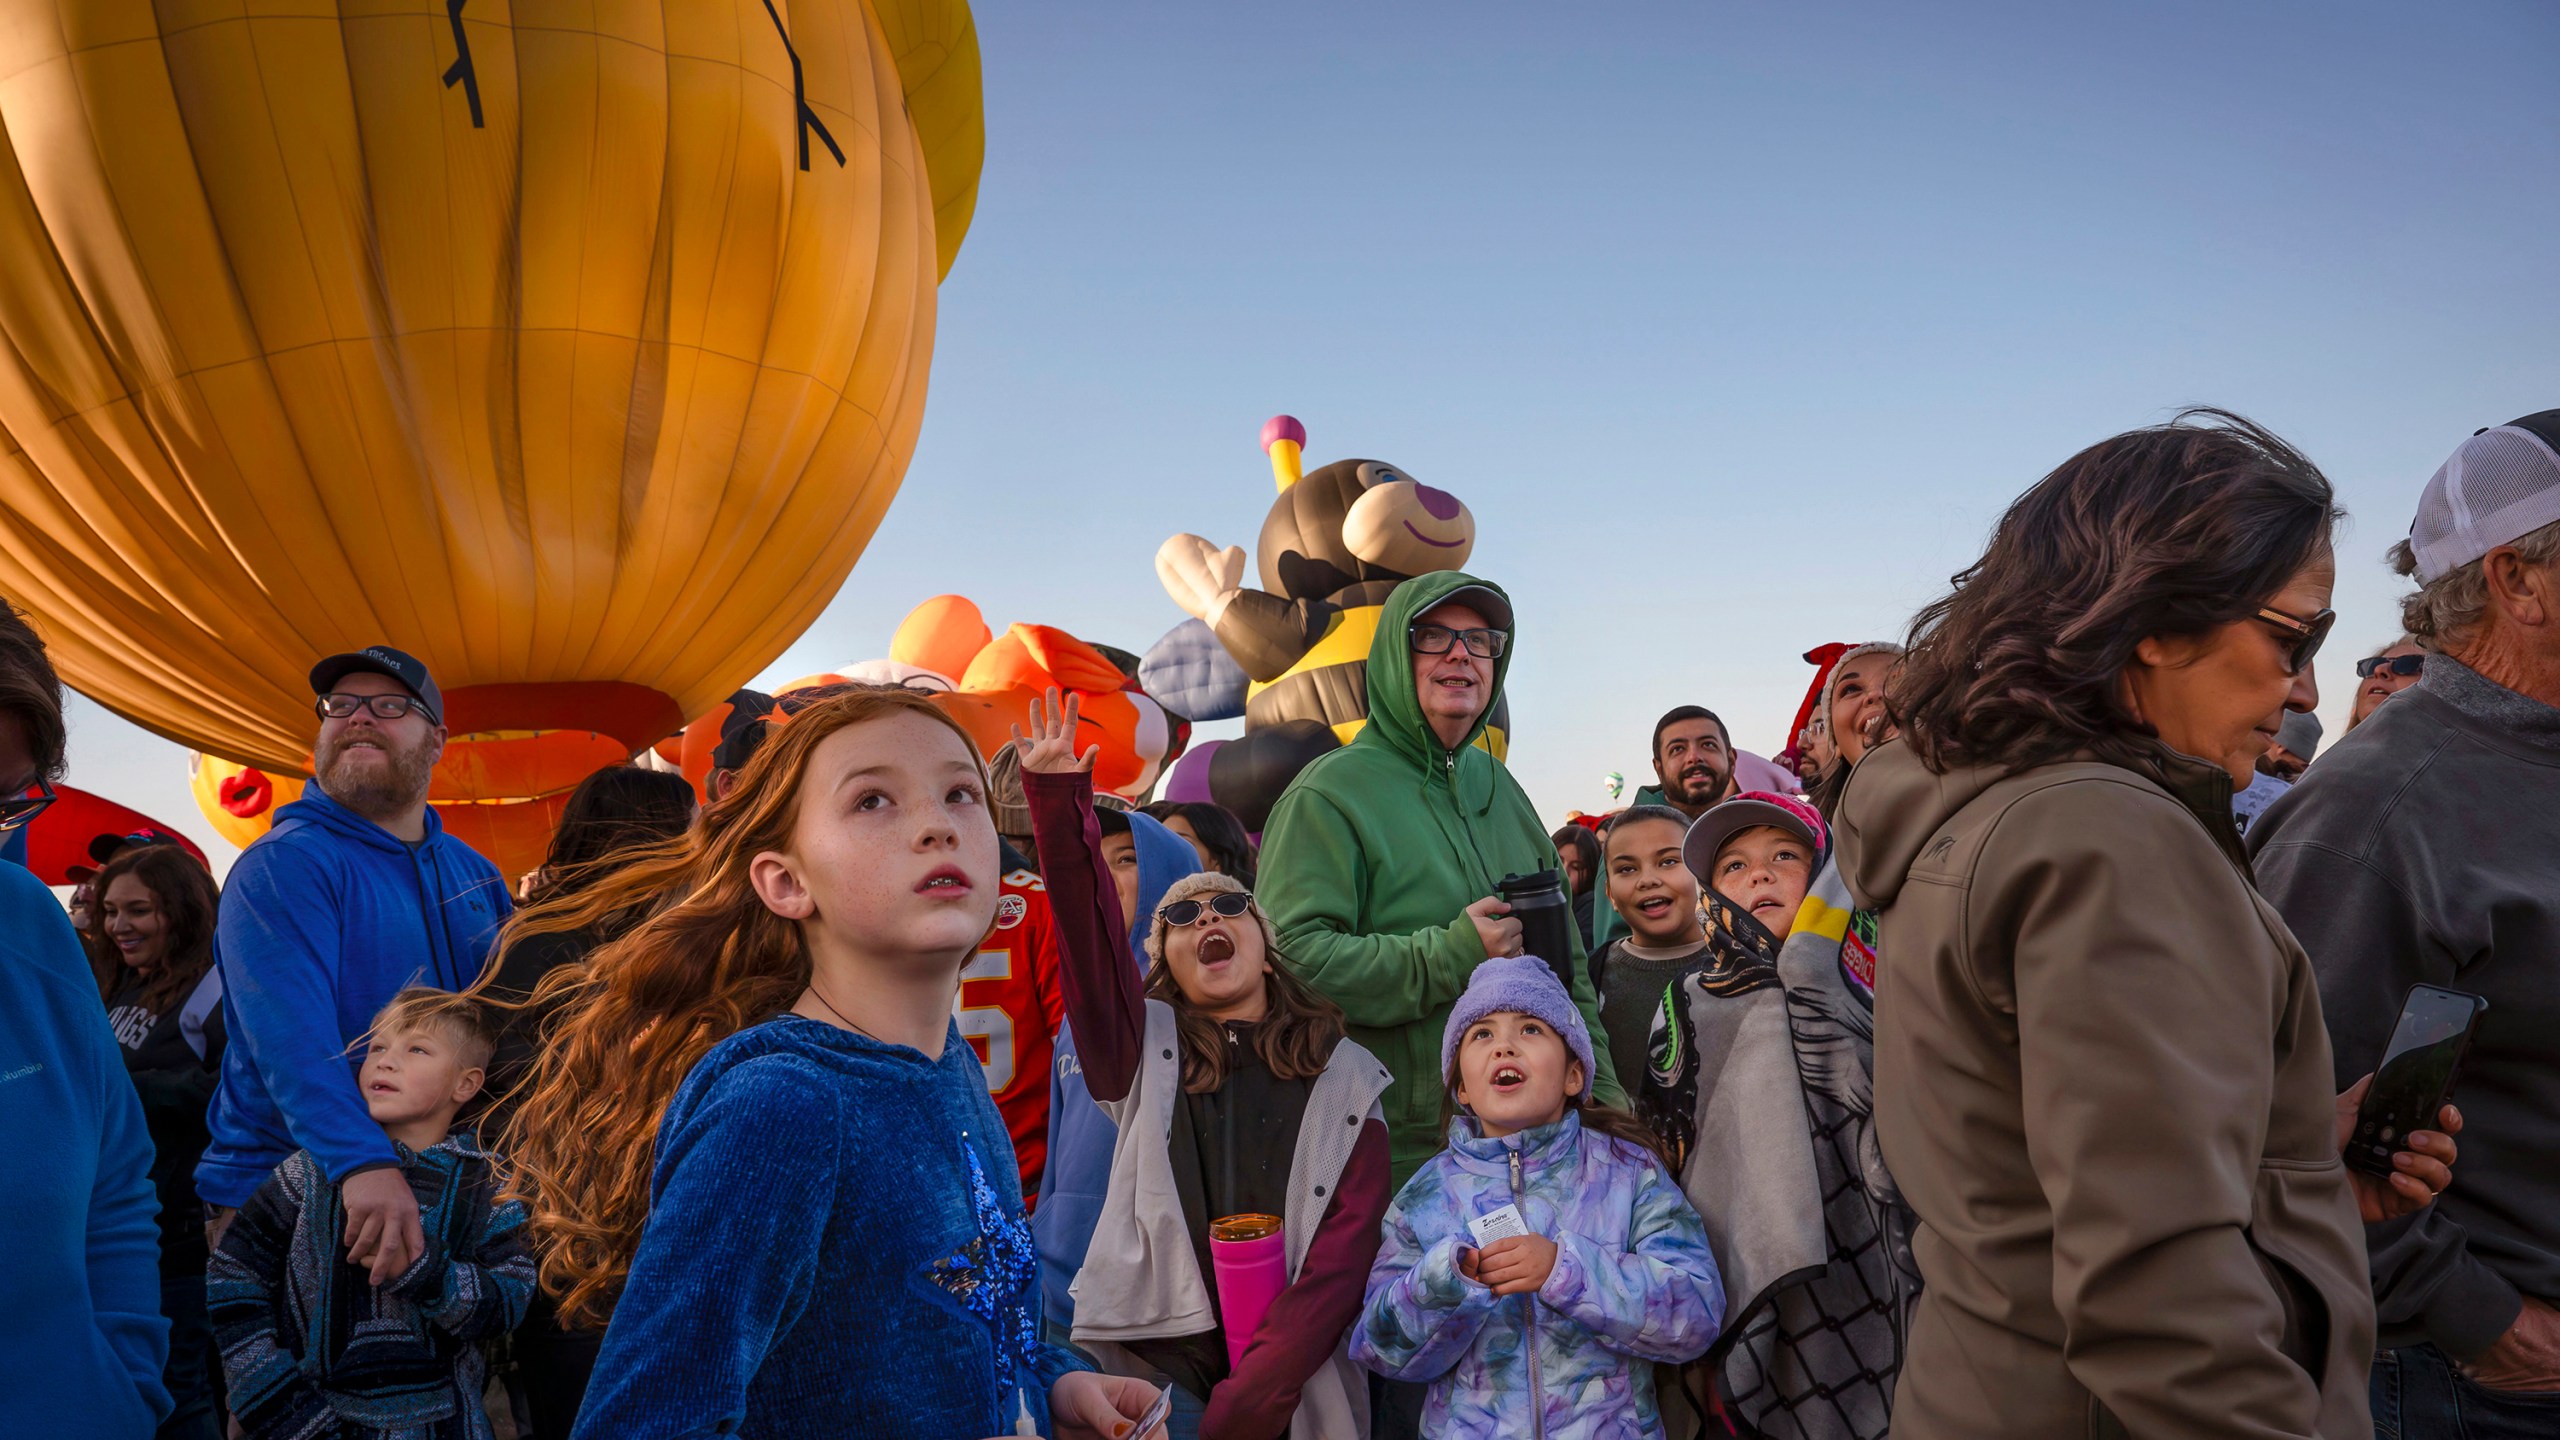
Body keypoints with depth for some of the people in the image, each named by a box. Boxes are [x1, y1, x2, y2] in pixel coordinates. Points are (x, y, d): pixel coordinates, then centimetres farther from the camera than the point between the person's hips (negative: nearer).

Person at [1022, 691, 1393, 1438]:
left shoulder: (1348, 1079, 5)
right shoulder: (1143, 1048, 8)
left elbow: (1349, 1243, -4)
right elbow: (1087, 930, -7)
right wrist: (1058, 798, -20)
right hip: (1159, 1357, 0)